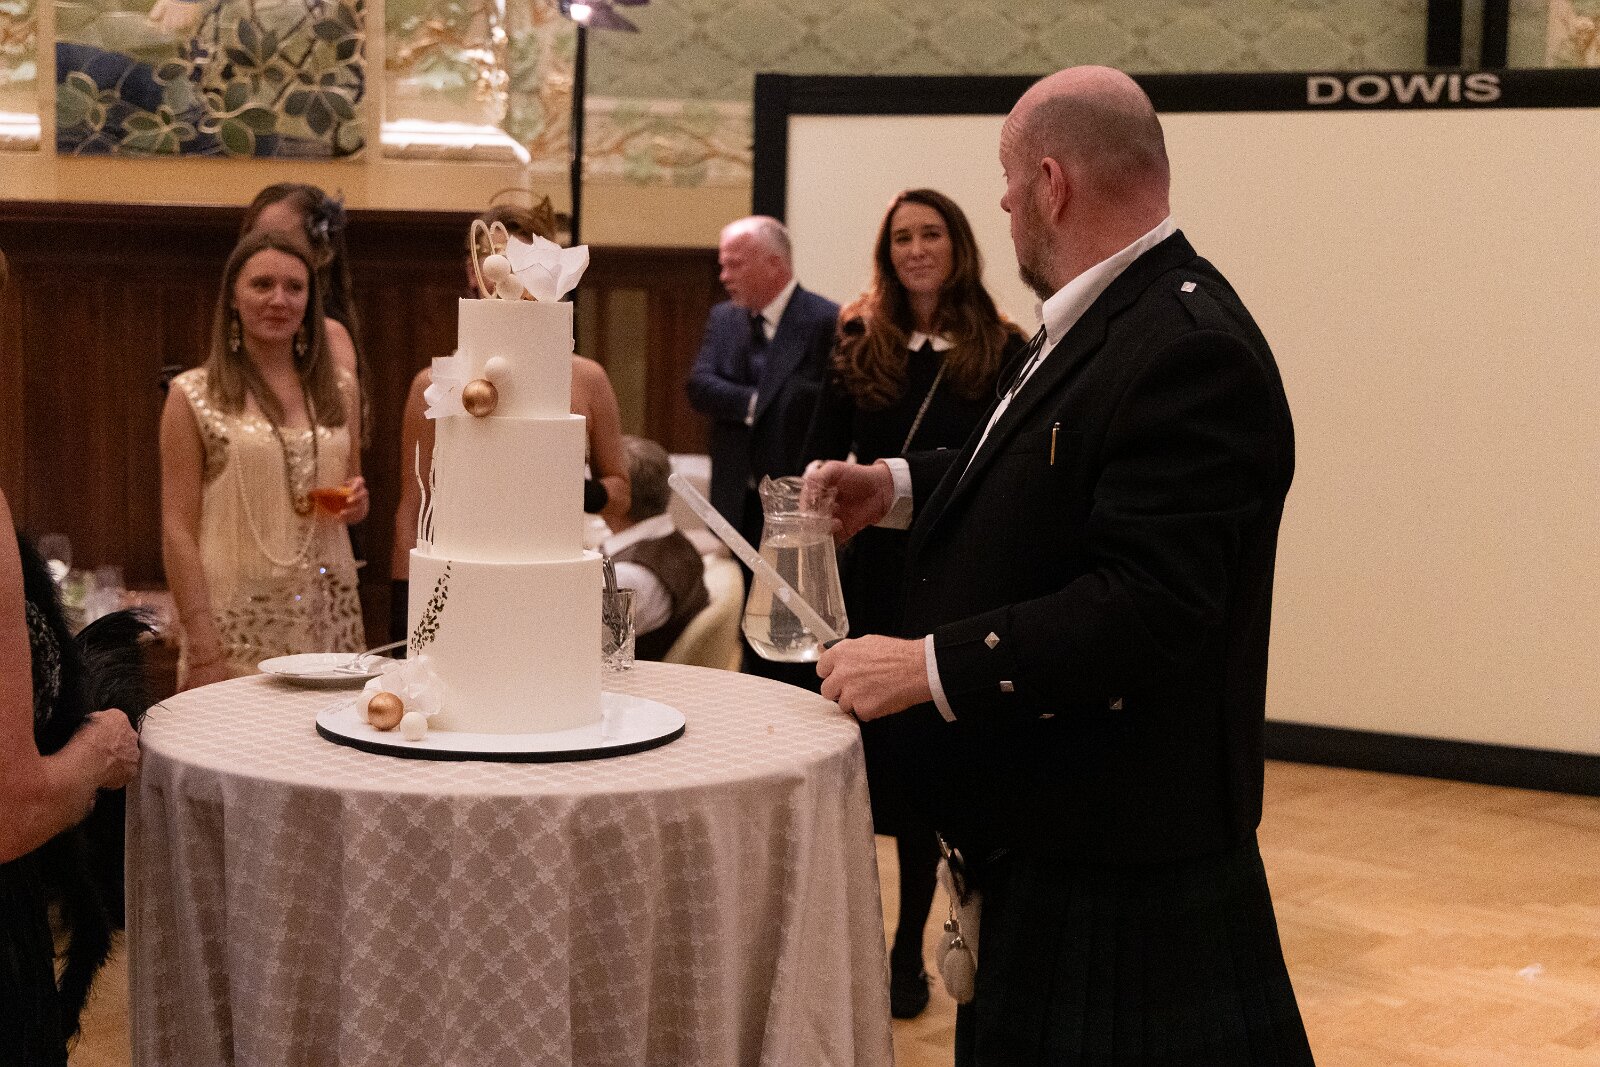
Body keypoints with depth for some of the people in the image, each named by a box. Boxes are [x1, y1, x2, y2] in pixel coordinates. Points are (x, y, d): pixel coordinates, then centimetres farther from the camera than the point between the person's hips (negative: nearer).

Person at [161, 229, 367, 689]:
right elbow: (178, 531, -5)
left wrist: (357, 503, -1)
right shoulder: (194, 396, -2)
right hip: (239, 623, -3)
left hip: (327, 616, 4)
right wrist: (203, 648, -12)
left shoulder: (338, 389, 10)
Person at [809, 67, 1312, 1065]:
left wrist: (929, 666, -27)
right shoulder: (1101, 320, 8)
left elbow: (1147, 603, -30)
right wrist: (899, 485, 18)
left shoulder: (1191, 350, -24)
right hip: (1038, 828, 10)